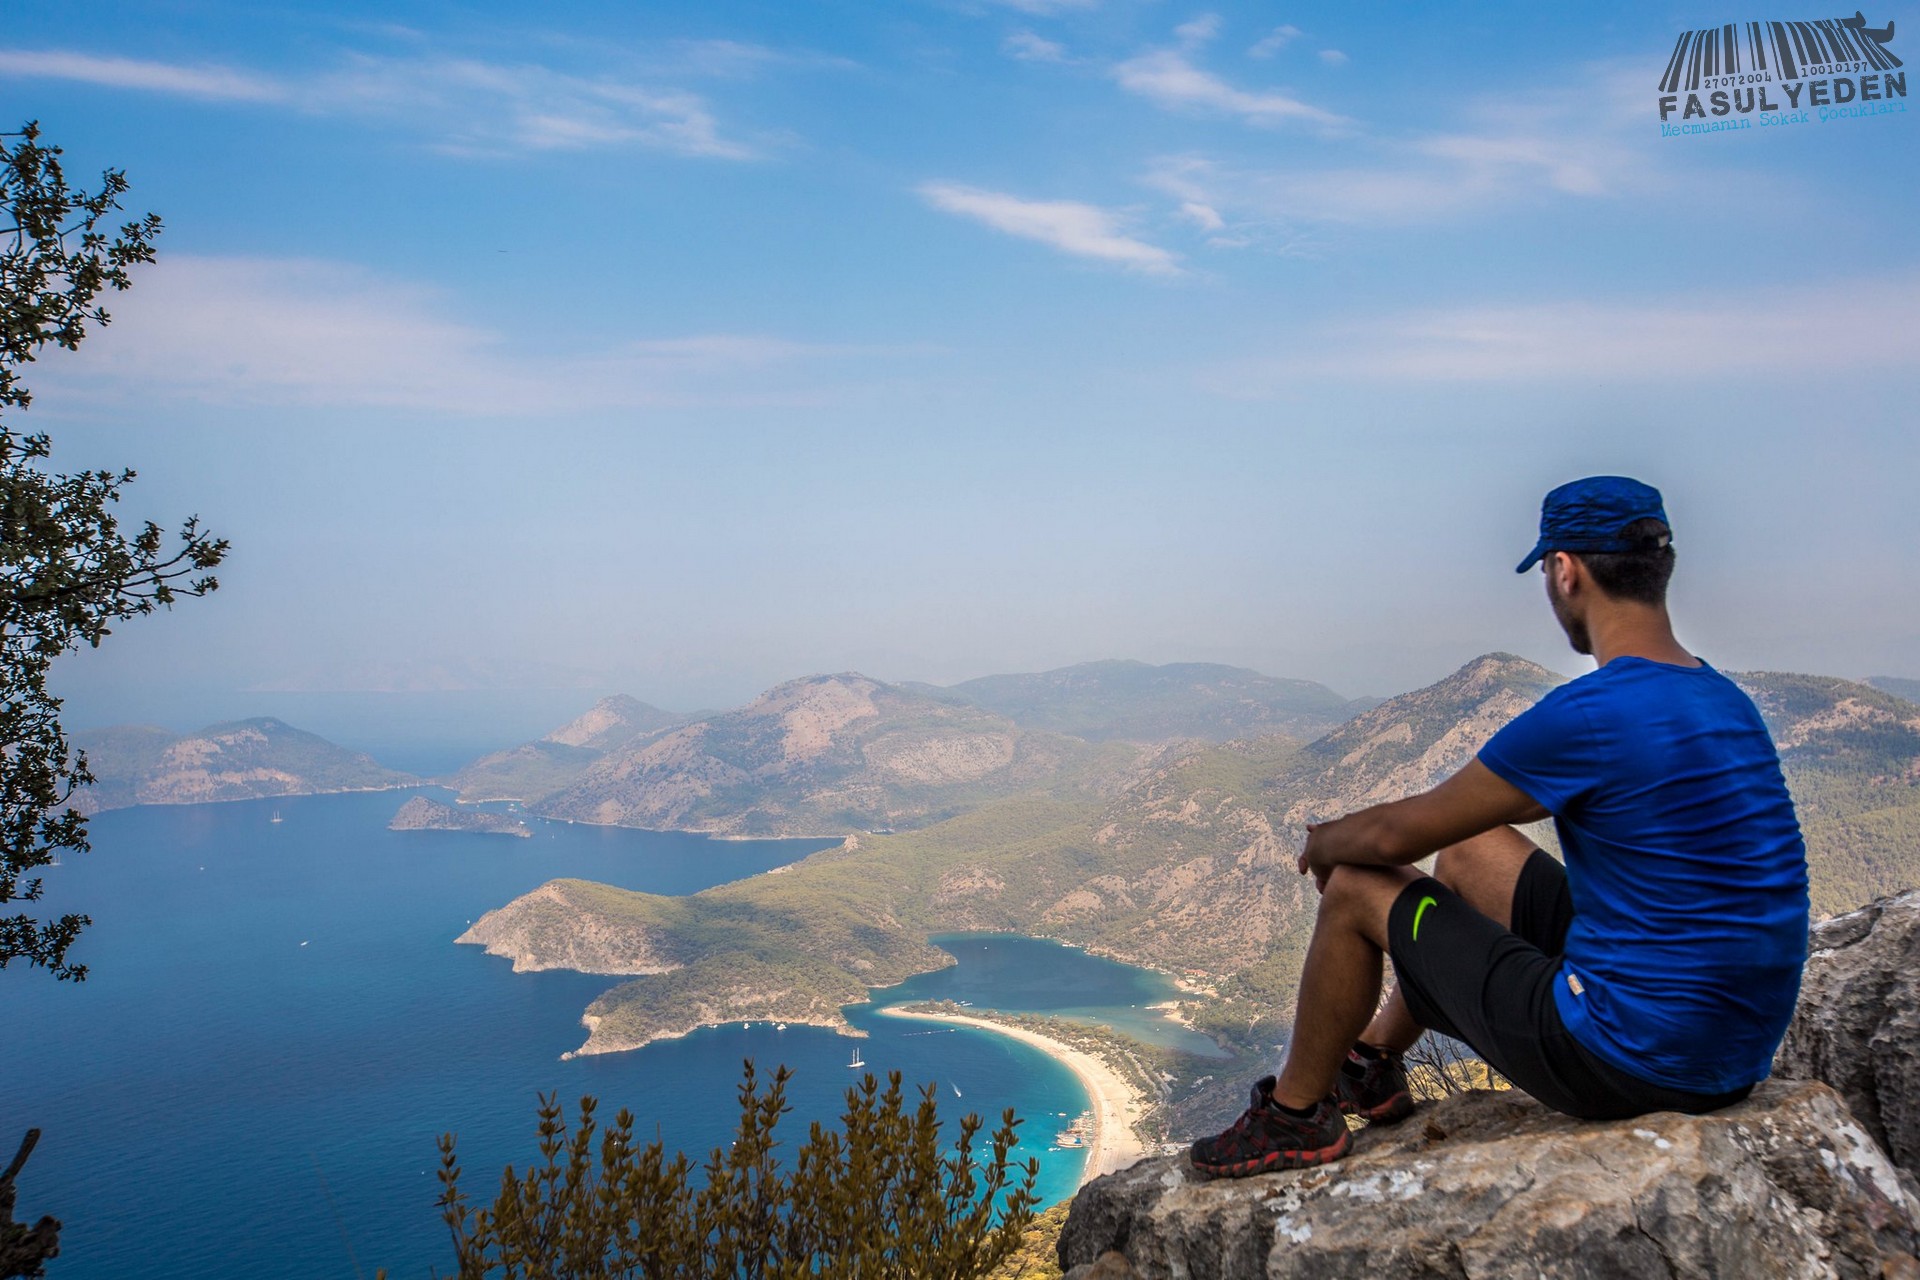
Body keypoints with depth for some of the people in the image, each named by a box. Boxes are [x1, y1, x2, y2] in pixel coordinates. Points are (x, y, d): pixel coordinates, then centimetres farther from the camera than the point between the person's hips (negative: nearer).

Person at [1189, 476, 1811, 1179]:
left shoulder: (1588, 715, -23)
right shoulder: (1725, 700, 6)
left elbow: (1397, 834, -13)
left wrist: (1322, 840, 9)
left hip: (1633, 1061, -9)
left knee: (1356, 888, 3)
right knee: (1468, 850, 22)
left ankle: (1294, 1115, 23)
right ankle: (1373, 1064, 38)